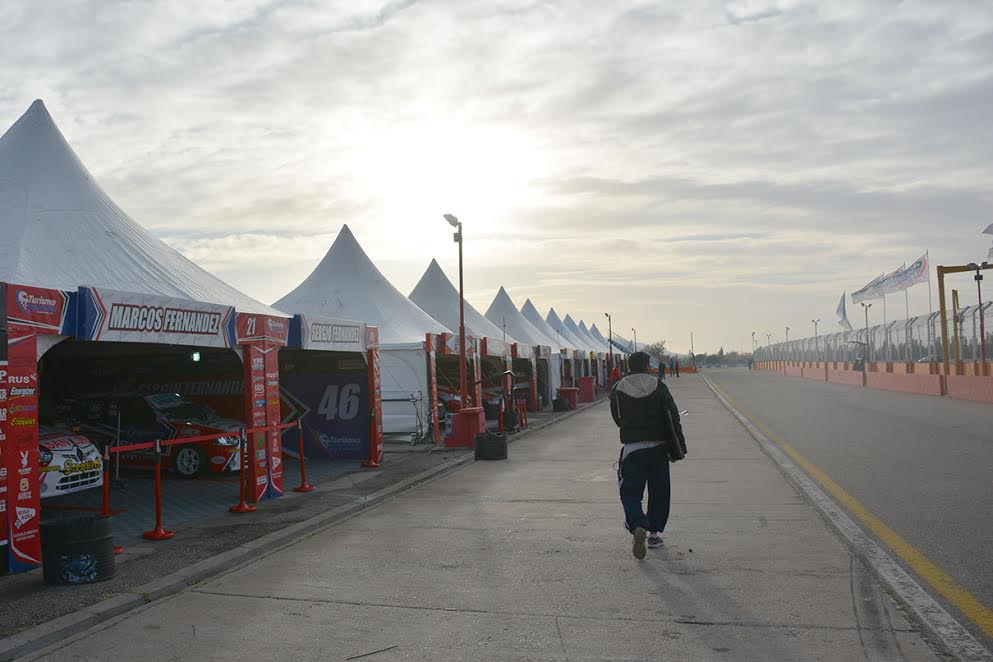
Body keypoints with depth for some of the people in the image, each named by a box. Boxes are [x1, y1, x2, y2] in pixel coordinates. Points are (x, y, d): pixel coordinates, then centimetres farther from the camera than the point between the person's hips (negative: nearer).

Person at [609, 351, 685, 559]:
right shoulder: (658, 386, -2)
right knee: (659, 491, 15)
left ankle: (638, 527, -23)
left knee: (630, 492, 2)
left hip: (632, 447, -1)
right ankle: (654, 533, 21)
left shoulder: (617, 389, -1)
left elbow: (617, 418, 8)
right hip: (658, 447, 1)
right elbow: (673, 415, -5)